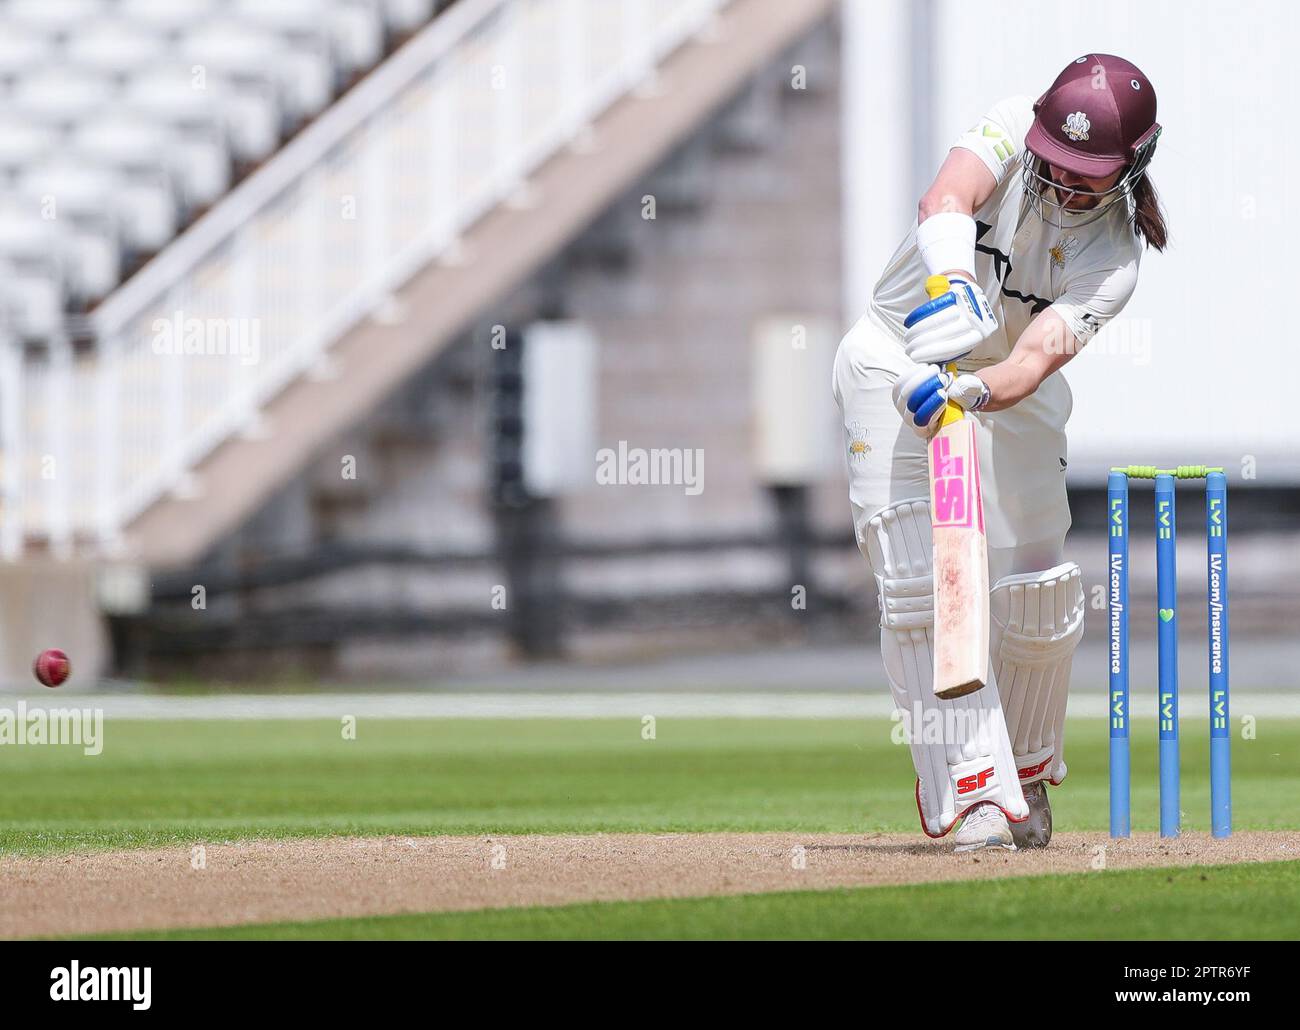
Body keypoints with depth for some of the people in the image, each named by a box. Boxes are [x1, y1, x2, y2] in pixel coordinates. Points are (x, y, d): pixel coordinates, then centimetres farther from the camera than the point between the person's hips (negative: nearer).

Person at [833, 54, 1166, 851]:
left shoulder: (1116, 254, -16)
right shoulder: (1015, 130, -16)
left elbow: (1039, 354, -30)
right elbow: (946, 198, -36)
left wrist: (971, 393, -50)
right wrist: (951, 285, -55)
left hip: (1005, 389, 2)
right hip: (898, 359, -2)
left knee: (1040, 592, -1)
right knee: (923, 580, -17)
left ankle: (1025, 777, 26)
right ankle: (976, 793, -21)